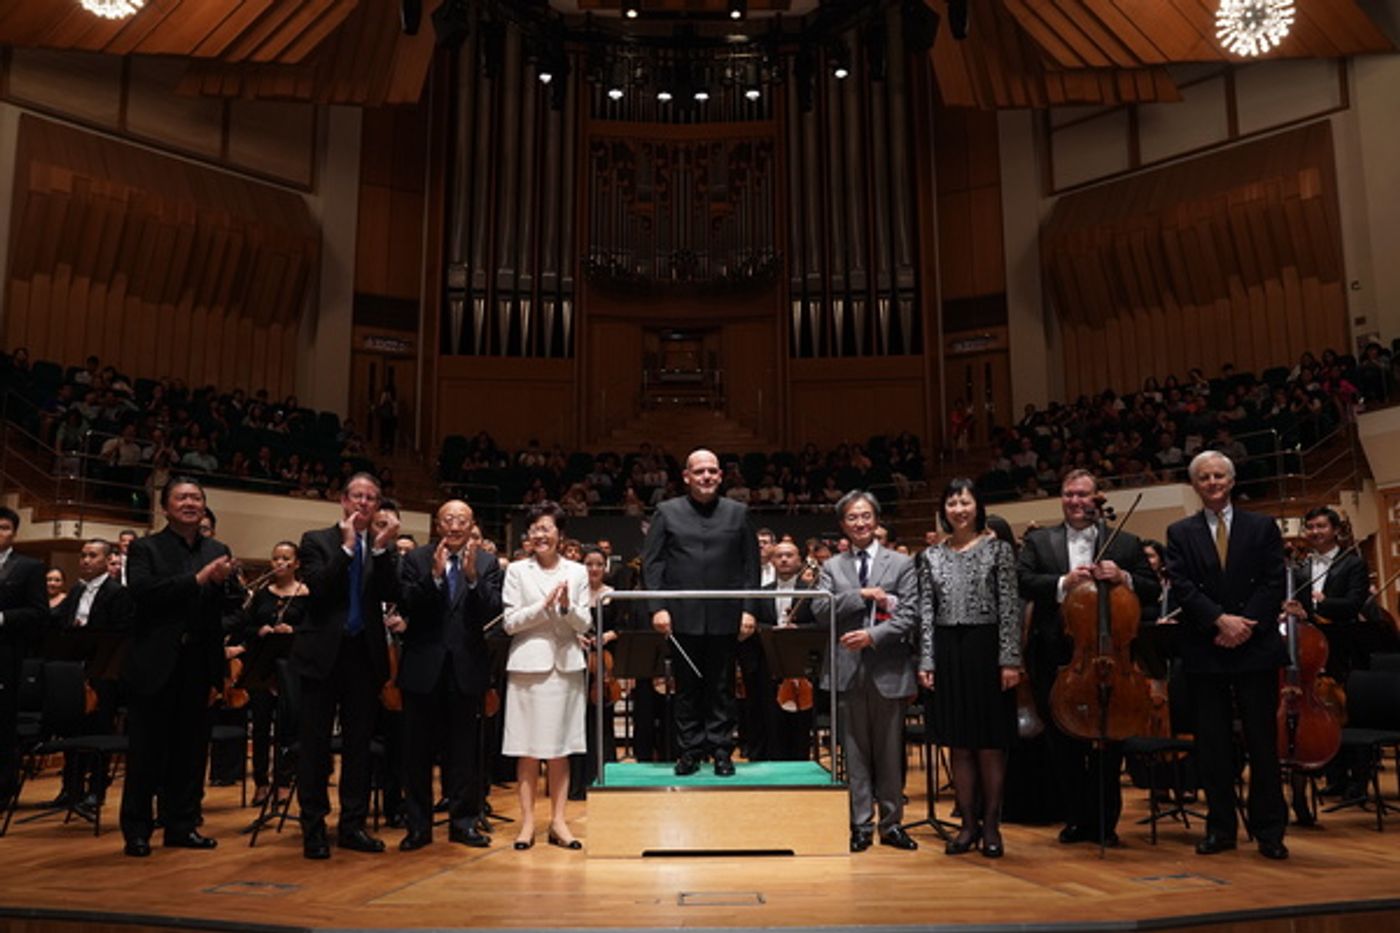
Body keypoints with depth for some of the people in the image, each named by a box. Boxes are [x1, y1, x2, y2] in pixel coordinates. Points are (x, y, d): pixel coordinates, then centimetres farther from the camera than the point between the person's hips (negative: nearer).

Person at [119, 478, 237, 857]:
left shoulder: (219, 551, 10)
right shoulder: (145, 549, 0)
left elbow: (229, 607, 2)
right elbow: (142, 592, -18)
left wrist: (223, 584, -19)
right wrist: (197, 579, -23)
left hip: (198, 665, 4)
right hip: (155, 664, -3)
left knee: (191, 749, 10)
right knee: (147, 750, 5)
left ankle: (182, 825, 21)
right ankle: (137, 830, 16)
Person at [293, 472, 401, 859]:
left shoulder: (384, 548, 8)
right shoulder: (317, 541, 1)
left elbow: (391, 595, -6)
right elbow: (317, 588, -13)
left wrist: (382, 548, -16)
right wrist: (347, 546, -16)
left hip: (364, 654, 3)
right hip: (323, 653, -2)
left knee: (359, 743, 9)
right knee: (316, 743, 3)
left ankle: (353, 825, 19)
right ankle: (313, 828, 12)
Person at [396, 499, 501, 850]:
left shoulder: (487, 563, 2)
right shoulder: (416, 560, 0)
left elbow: (493, 611, -9)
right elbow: (407, 608, -11)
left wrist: (472, 576, -22)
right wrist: (434, 576, -23)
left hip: (466, 667, 1)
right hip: (423, 666, 0)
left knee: (465, 748, 8)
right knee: (418, 749, 7)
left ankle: (464, 822, 20)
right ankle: (418, 825, 18)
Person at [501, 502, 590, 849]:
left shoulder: (577, 572, 8)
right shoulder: (517, 571, 4)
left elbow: (585, 624, 5)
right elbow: (510, 622, -3)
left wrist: (567, 606, -13)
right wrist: (544, 605, -14)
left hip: (566, 665, 2)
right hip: (529, 665, -2)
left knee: (560, 748, 7)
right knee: (527, 749, 1)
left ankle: (558, 821, 14)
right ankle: (527, 822, 10)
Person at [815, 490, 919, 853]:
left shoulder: (901, 564, 5)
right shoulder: (831, 567, 10)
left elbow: (909, 616, -4)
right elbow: (820, 609, -4)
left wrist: (872, 636, -17)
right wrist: (862, 595, -13)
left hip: (888, 669, -1)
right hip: (847, 669, 1)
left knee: (889, 751, 8)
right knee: (854, 752, 6)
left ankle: (891, 823, 20)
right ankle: (861, 825, 16)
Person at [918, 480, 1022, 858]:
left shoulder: (998, 549, 1)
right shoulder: (931, 556, 9)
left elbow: (1009, 607, -4)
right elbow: (926, 613, 7)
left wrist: (1010, 659, -10)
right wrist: (926, 661, 1)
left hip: (986, 648, -3)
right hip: (947, 651, 3)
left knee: (990, 744, 3)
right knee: (959, 745, 7)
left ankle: (991, 824, 15)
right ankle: (968, 824, 18)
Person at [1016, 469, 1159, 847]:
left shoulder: (1126, 543, 8)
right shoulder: (1039, 541, 8)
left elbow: (1153, 591, 3)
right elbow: (1022, 582, -7)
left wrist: (1124, 578, -15)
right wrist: (1063, 583, -20)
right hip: (1057, 658, 1)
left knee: (1108, 744, 7)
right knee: (1063, 745, 9)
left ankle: (1105, 821, 22)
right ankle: (1077, 818, 23)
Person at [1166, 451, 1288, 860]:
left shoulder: (1262, 527, 8)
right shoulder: (1180, 533, 7)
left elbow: (1274, 584, 0)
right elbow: (1182, 587, -3)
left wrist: (1246, 626, -12)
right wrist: (1220, 620, -16)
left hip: (1256, 648, 0)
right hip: (1205, 652, 1)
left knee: (1263, 741, 4)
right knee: (1213, 744, 5)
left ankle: (1269, 830, 14)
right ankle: (1220, 827, 15)